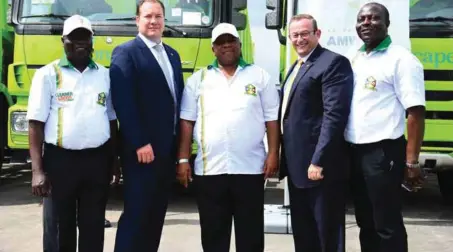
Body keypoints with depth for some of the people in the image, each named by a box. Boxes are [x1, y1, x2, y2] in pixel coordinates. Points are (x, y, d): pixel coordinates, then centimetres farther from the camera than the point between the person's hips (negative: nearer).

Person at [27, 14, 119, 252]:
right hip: (60, 160, -2)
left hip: (98, 160, 3)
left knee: (94, 226, 9)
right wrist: (37, 170, -11)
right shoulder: (48, 74, -1)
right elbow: (36, 124, -5)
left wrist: (114, 161, 10)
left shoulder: (105, 75, 9)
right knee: (60, 226, 9)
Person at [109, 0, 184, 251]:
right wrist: (140, 143, -19)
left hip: (168, 148, 7)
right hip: (141, 149, -7)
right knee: (136, 213, -4)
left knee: (157, 213, 12)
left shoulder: (172, 55, 17)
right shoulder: (125, 52, -5)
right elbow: (123, 102, -15)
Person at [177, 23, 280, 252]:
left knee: (250, 233, 6)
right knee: (213, 233, 8)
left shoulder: (259, 76, 6)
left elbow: (272, 119, 4)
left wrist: (273, 153, -6)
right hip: (209, 170, 1)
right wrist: (183, 159, -1)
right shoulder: (199, 79, 8)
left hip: (250, 169, -1)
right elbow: (187, 122, 5)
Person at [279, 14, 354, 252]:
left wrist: (318, 161, -24)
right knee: (302, 231, 18)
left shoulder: (333, 63, -11)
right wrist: (285, 158, 15)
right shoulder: (296, 67, 18)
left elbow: (335, 115, -20)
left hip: (319, 165, -9)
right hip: (297, 165, 9)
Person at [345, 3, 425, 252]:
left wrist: (411, 161, -19)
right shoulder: (356, 59, 13)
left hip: (383, 152, -7)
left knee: (387, 225, 0)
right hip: (354, 151, 8)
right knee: (365, 221, 17)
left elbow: (415, 112, -15)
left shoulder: (401, 59, -10)